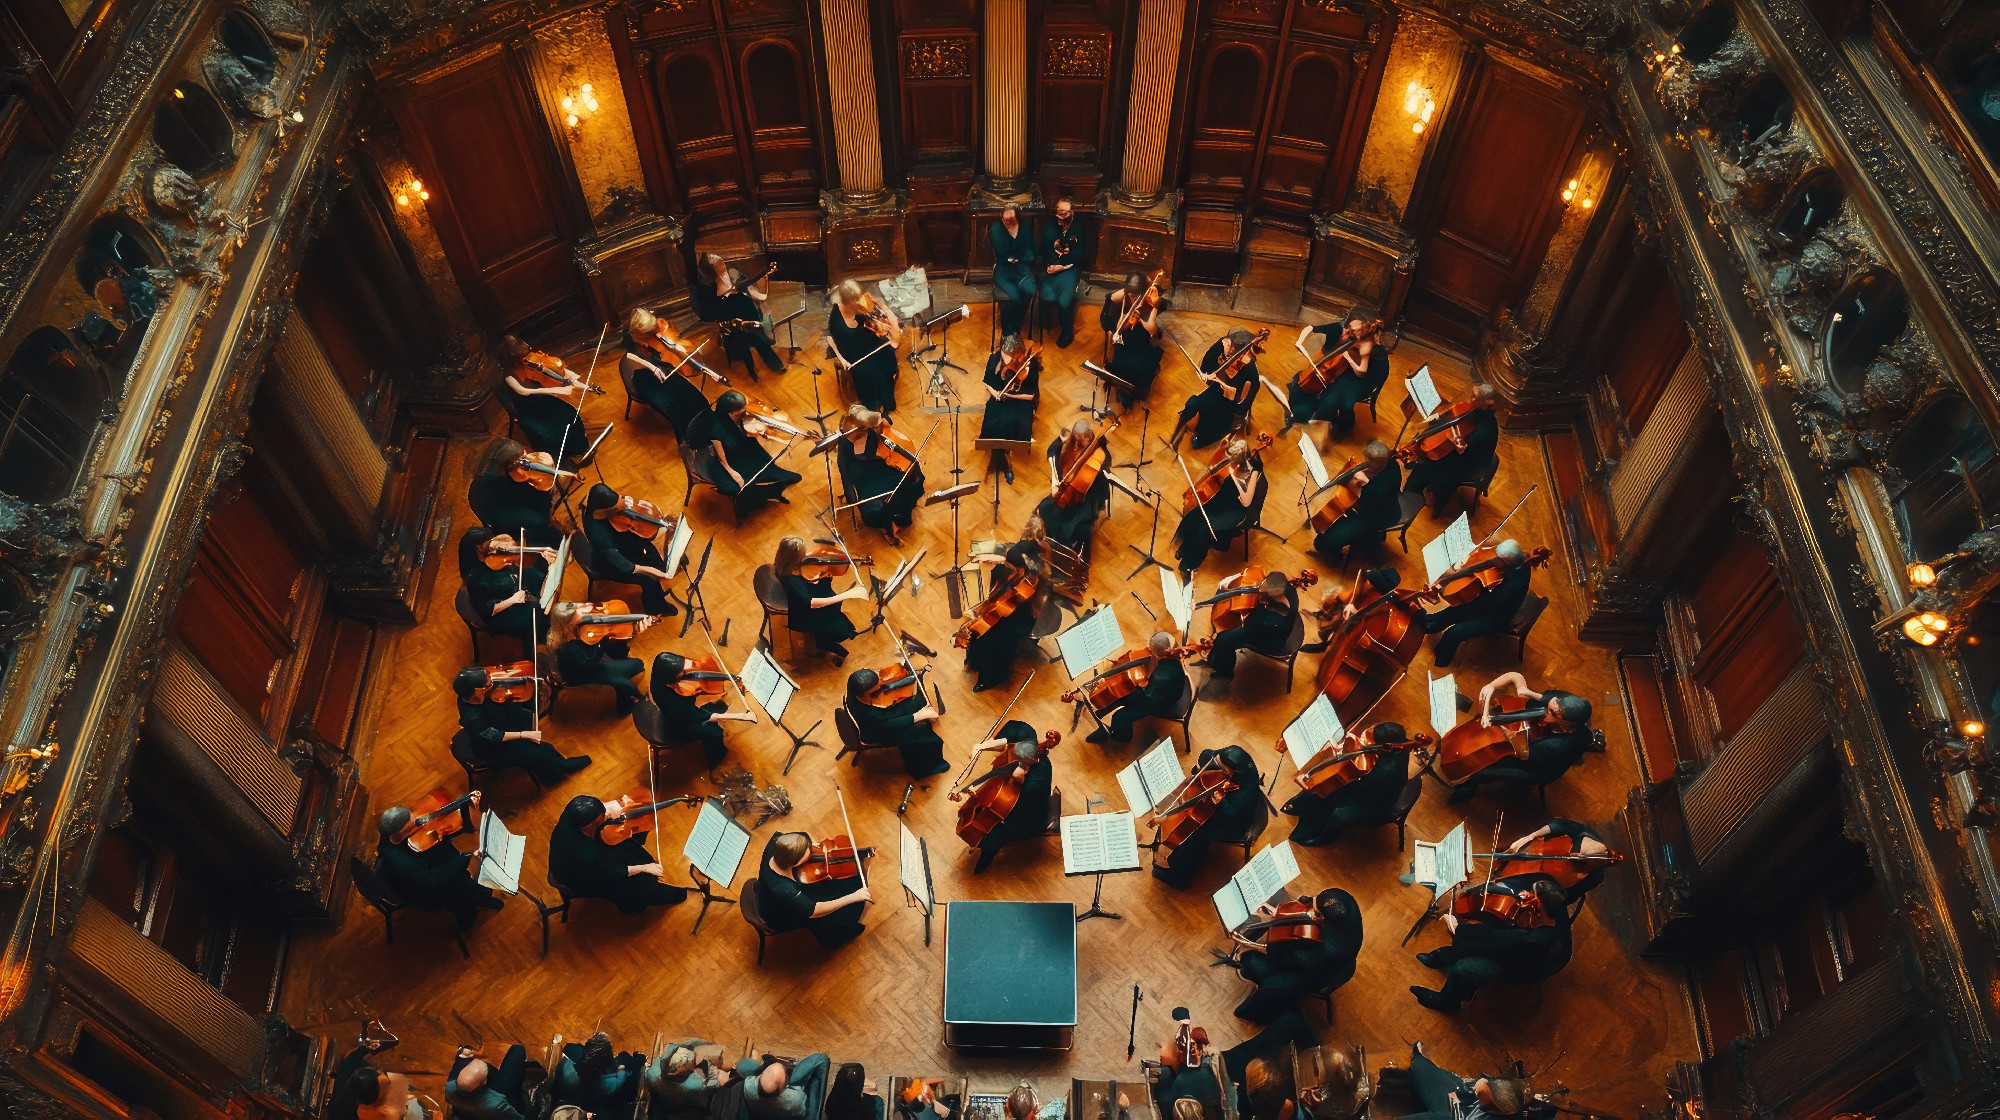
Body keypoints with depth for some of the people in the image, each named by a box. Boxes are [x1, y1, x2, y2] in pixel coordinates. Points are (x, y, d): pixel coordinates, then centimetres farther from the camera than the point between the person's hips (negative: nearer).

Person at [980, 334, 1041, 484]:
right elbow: (986, 381, 8)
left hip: (1021, 401, -2)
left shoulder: (1031, 363, -18)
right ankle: (1004, 464, 1)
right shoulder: (995, 358, -10)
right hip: (999, 398, 2)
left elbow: (1033, 395, -11)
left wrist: (1007, 395, -20)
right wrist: (994, 392, -13)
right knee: (993, 425, -23)